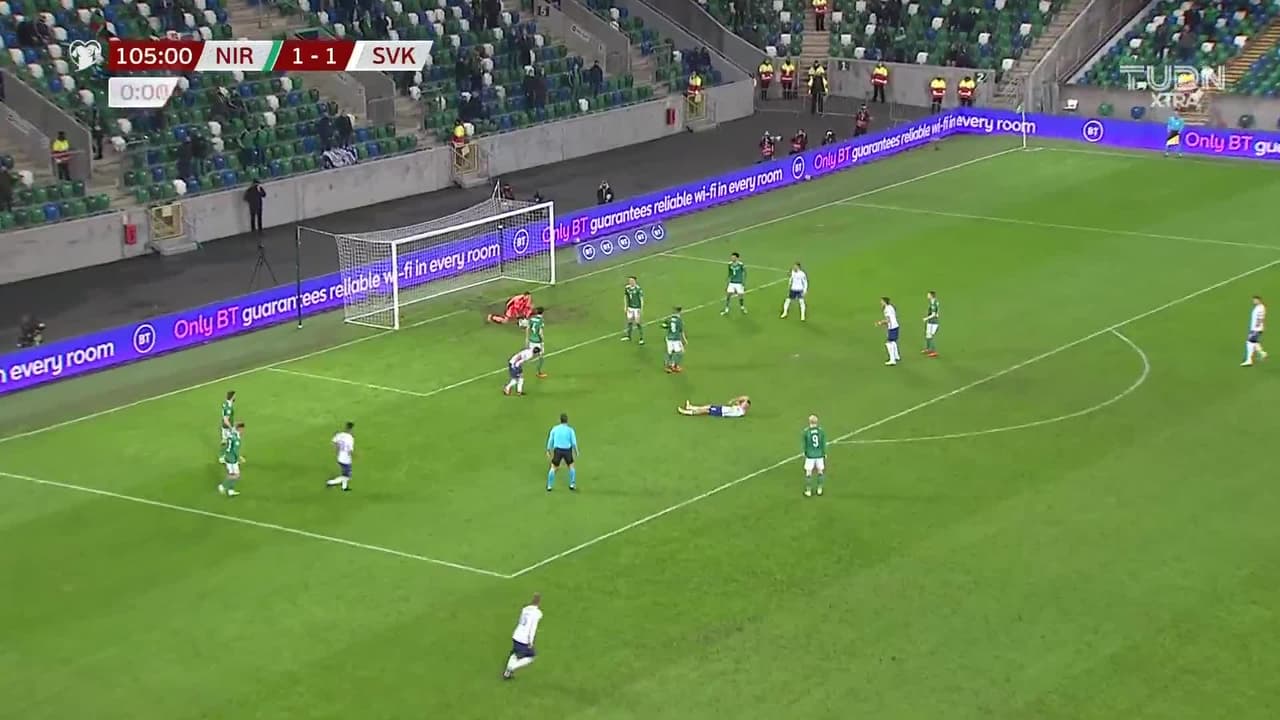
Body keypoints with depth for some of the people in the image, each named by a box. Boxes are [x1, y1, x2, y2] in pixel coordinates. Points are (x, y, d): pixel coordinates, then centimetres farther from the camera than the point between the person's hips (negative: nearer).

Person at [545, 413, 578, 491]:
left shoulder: (555, 428, 4)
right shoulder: (570, 429, -2)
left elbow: (550, 440, 6)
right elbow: (574, 442, -4)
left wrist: (548, 451, 16)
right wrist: (576, 452, 10)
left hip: (557, 450, 1)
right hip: (567, 450, -1)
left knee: (553, 468, 12)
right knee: (571, 466, 20)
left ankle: (549, 486, 8)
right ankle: (572, 484, 17)